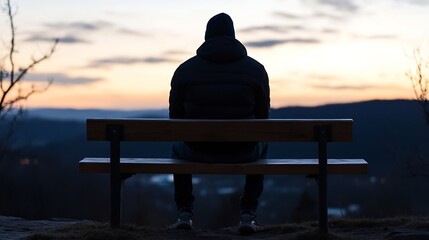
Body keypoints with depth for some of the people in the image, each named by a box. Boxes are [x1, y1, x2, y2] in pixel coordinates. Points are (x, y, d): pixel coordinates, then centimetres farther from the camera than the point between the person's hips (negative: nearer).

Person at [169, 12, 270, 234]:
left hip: (199, 151, 0)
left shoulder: (184, 70, -2)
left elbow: (176, 118, 6)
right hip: (242, 151, 0)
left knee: (179, 147, 37)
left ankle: (184, 213, 27)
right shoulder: (256, 69, -3)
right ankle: (248, 215, 25)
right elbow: (262, 116, 5)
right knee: (261, 146, 37)